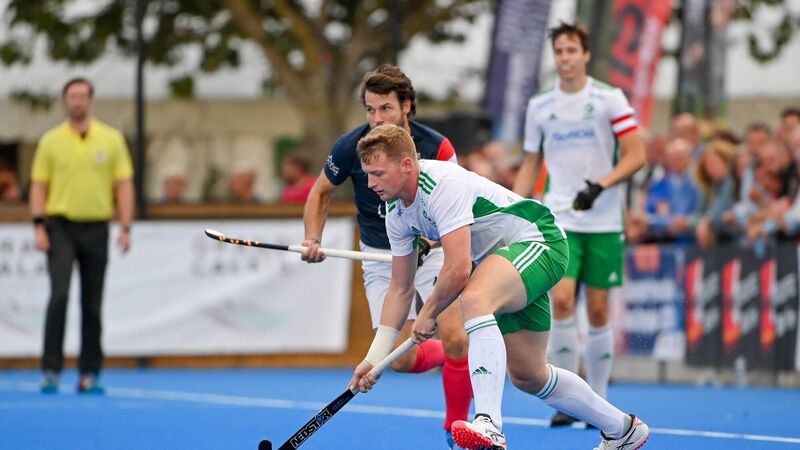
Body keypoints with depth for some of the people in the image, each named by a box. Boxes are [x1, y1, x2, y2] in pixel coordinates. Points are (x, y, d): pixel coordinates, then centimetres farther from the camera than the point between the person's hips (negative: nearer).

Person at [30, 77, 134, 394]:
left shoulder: (111, 140, 5)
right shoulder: (50, 141, 5)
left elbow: (124, 186, 5)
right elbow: (38, 185, 5)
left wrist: (125, 228, -3)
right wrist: (39, 226, -6)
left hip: (96, 228, 1)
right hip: (60, 228, -1)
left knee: (92, 304, 5)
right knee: (59, 295, -14)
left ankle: (89, 374, 11)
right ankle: (51, 371, -12)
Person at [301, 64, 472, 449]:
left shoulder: (436, 148, -17)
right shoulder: (351, 146, -13)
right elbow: (321, 192, 5)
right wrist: (313, 238, -9)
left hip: (431, 252, -1)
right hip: (380, 259, 1)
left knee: (456, 339, -17)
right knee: (400, 359, -8)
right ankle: (446, 355, 28)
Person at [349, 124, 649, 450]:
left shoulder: (444, 184, -26)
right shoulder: (396, 214, 3)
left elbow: (459, 270, -30)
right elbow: (401, 289, 12)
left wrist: (428, 314, -12)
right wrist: (375, 357, 8)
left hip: (538, 242, -10)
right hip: (509, 260, 10)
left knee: (474, 299, -38)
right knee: (527, 376, 12)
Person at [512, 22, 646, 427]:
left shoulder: (609, 99, -2)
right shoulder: (539, 106, 8)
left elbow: (636, 155, -6)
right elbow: (531, 164, 17)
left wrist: (600, 186, -20)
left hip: (603, 222, -1)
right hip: (560, 221, 1)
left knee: (598, 311, 2)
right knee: (561, 299, -16)